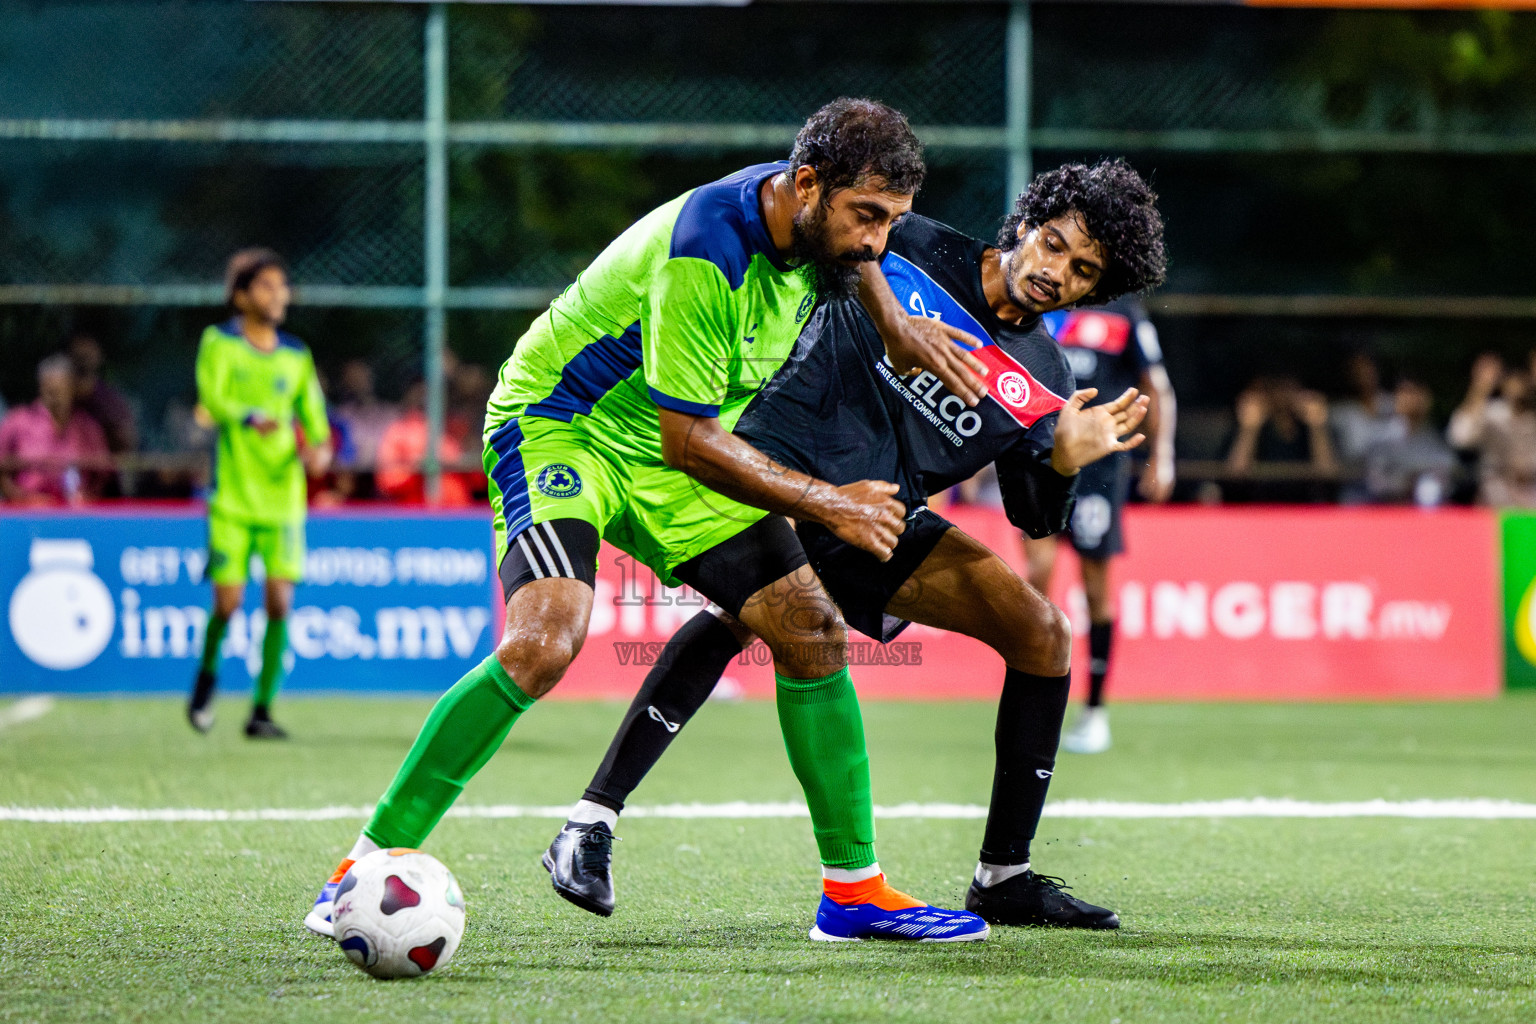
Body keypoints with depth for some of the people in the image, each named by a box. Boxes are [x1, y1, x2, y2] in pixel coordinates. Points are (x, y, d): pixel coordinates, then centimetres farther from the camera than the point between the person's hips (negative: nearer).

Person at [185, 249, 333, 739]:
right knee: (228, 602, -6)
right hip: (232, 495, -3)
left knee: (280, 601, -8)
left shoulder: (296, 356, 9)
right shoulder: (219, 342, -1)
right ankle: (207, 675, 24)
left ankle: (262, 711, 0)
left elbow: (314, 419, 11)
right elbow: (212, 399, -17)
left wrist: (319, 450, -11)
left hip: (283, 495, 3)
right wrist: (251, 418, -36)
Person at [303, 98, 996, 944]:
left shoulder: (805, 213, -7)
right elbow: (688, 440, -28)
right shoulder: (704, 255, -33)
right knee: (544, 639, -30)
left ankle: (854, 890, 12)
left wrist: (896, 327, 10)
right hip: (558, 425, -8)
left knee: (812, 633, 1)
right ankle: (368, 867, -22)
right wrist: (826, 505, -21)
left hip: (664, 459, 9)